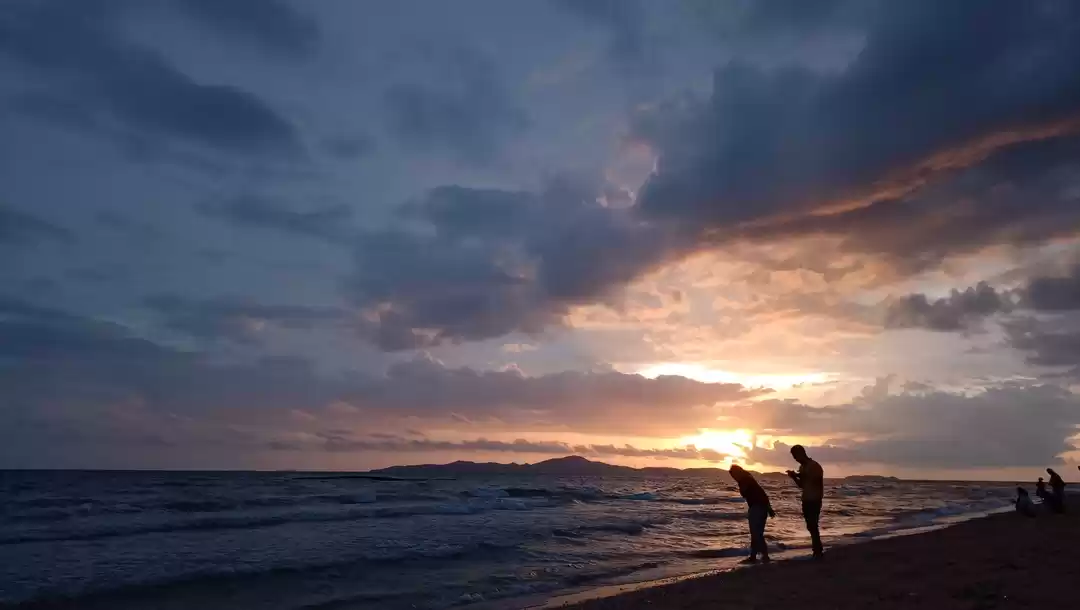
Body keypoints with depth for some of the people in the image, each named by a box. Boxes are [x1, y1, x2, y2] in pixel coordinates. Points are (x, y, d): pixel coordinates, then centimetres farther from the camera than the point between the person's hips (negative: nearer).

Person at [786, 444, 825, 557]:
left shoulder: (815, 466, -11)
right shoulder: (802, 467, 13)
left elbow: (816, 482, -22)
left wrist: (799, 476, -22)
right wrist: (794, 477, -1)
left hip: (815, 501, -8)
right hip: (806, 500, 8)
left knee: (812, 526, -11)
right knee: (811, 526, 9)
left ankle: (818, 551, -7)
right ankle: (818, 550, 17)